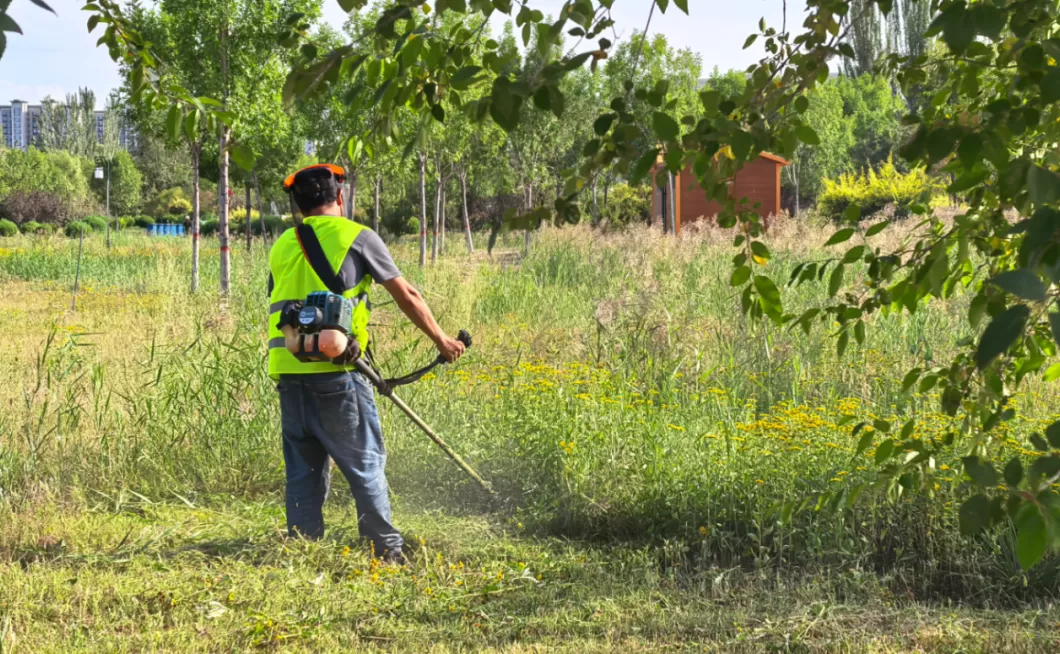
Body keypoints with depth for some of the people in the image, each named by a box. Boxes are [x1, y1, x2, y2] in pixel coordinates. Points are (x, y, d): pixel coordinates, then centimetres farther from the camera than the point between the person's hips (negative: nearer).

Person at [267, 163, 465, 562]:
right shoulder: (356, 237, 2)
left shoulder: (282, 246, 17)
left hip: (288, 371, 5)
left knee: (303, 468, 11)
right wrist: (441, 340, 16)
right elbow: (406, 296, 6)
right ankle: (387, 550, 5)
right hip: (335, 369, -5)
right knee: (365, 463, 3)